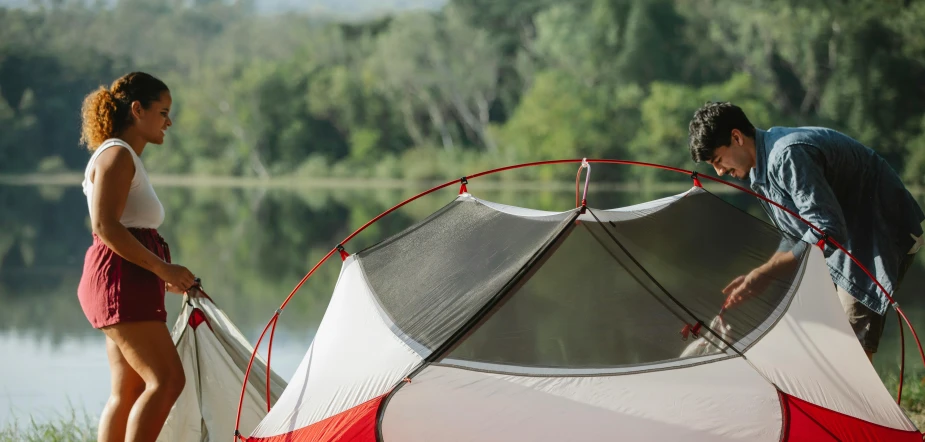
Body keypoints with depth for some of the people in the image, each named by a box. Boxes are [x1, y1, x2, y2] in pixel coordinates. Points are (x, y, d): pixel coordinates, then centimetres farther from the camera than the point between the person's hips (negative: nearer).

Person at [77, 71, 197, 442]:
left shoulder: (126, 158, 22)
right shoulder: (117, 155, -9)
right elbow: (105, 226, -20)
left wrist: (164, 274, 19)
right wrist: (162, 267, -20)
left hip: (126, 284, 11)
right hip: (120, 280, -11)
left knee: (128, 391, 8)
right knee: (166, 380, -16)